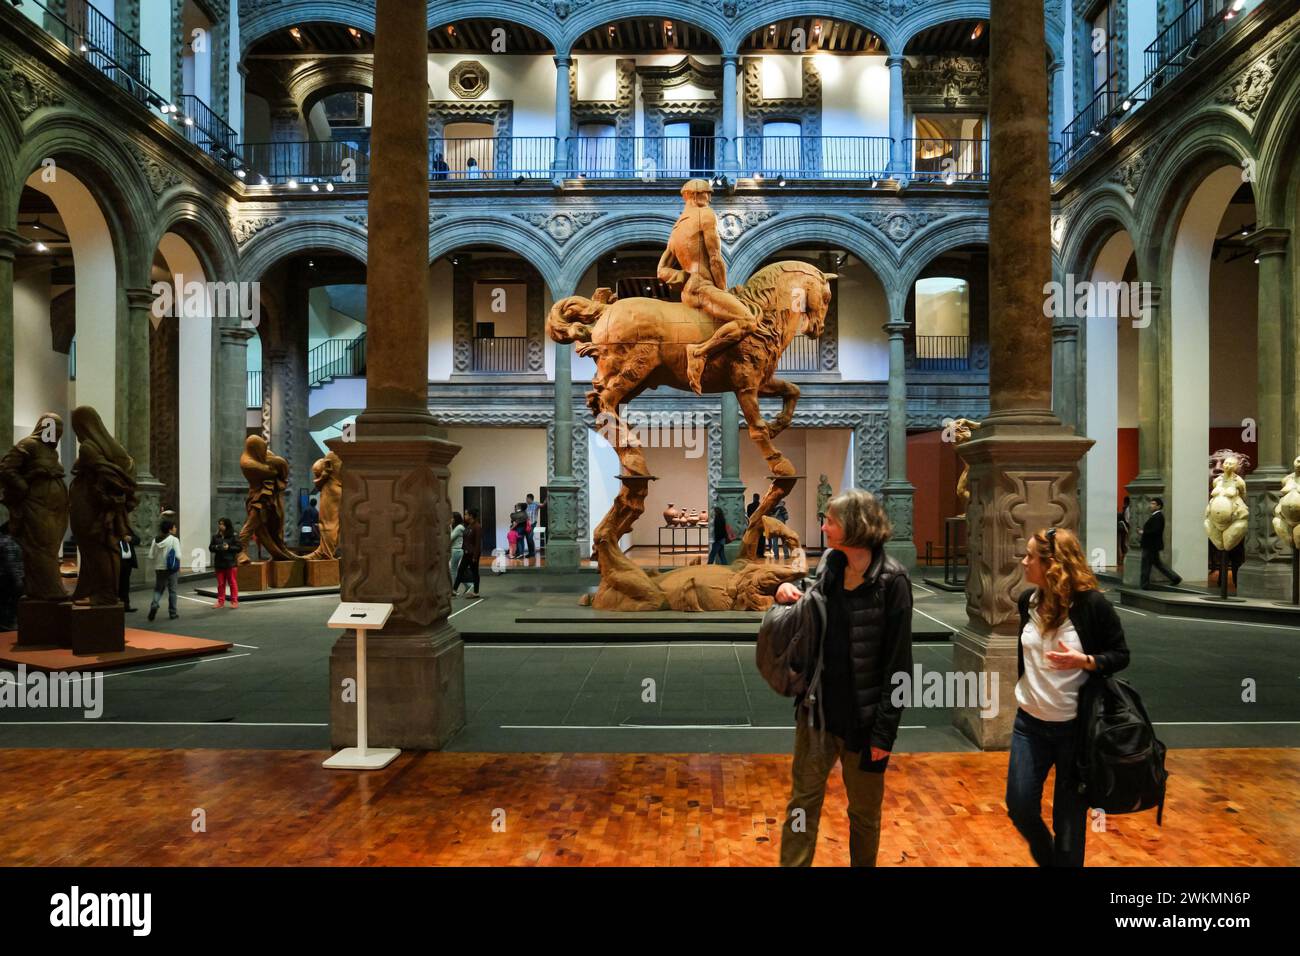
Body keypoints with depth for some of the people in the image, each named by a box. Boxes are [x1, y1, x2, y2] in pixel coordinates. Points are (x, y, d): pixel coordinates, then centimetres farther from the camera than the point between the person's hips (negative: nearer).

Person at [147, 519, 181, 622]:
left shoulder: (155, 540, 1)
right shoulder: (174, 540, -12)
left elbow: (151, 556, -2)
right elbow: (178, 556, -17)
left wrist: (158, 560, 16)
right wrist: (179, 566, 1)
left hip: (159, 569, 3)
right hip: (171, 569, -3)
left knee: (158, 589, 15)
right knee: (172, 591, 8)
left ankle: (154, 604, -12)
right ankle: (172, 613, 14)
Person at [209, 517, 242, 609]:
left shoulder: (234, 536, -4)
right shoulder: (215, 536, 8)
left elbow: (239, 547, -7)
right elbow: (210, 547, 13)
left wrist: (229, 547, -19)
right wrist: (216, 547, -9)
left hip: (230, 563, -4)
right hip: (219, 563, 4)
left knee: (232, 582, 2)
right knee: (220, 583, 9)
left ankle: (234, 601, 8)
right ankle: (221, 601, 17)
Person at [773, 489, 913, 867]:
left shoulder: (890, 580, -15)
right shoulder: (829, 565, 3)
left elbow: (898, 664, -14)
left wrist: (885, 731, -15)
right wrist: (788, 597, -4)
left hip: (863, 717, -5)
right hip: (817, 708, 5)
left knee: (865, 813, 15)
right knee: (802, 803, 11)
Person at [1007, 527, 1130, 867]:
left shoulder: (1092, 603, -15)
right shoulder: (1027, 600, 1)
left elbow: (1121, 655, -8)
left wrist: (1083, 661, -25)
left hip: (1075, 725, -4)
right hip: (1029, 721, 5)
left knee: (1069, 813, 8)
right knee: (1019, 805, 5)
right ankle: (1045, 858, 34)